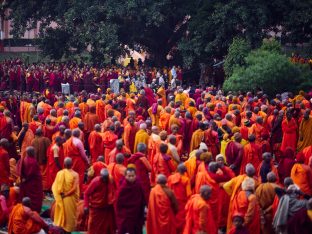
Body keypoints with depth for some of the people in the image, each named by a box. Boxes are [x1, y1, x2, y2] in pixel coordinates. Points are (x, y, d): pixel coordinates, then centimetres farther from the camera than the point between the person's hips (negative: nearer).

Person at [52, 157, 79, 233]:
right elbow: (74, 188, -20)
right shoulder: (75, 174, -14)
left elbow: (54, 186, -6)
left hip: (60, 198, 2)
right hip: (70, 199, -2)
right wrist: (66, 194, -11)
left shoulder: (59, 173, -8)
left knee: (61, 212, 17)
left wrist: (60, 195, 4)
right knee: (70, 214, 12)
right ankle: (69, 228, 19)